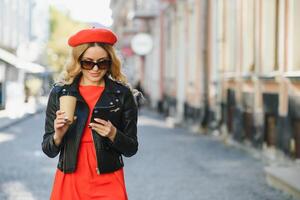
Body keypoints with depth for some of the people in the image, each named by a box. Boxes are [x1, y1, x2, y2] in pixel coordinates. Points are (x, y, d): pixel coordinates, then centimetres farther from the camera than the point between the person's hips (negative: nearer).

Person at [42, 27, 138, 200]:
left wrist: (113, 134, -17)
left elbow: (131, 149, 1)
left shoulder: (122, 94, -3)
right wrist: (58, 135, -17)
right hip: (68, 183, 1)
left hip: (108, 184, -1)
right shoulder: (59, 92, 0)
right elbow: (49, 151, 2)